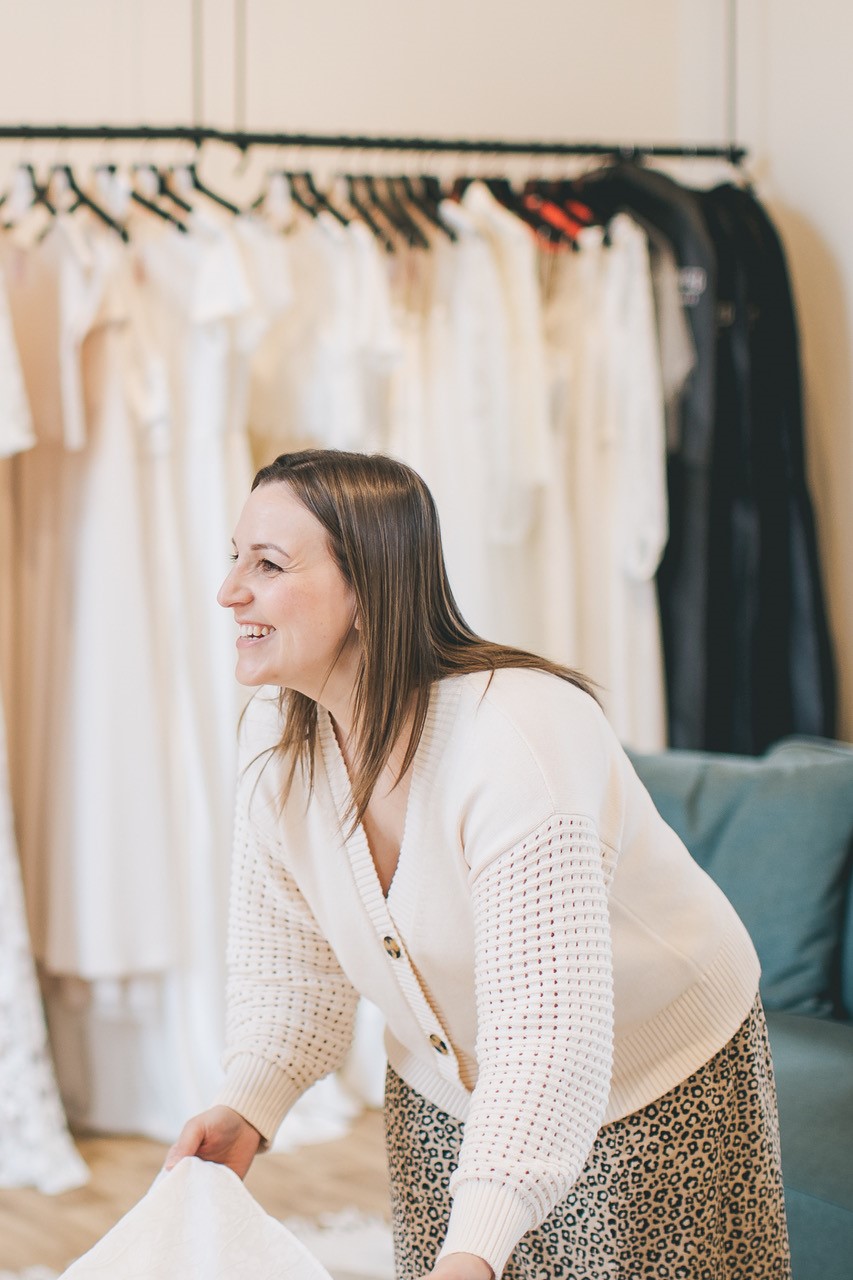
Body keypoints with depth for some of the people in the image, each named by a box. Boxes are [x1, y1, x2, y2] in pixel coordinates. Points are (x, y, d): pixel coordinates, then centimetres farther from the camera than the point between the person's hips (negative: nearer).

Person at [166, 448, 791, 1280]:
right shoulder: (275, 735, -12)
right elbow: (291, 958, -1)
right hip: (443, 1092, 6)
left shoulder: (513, 737, -35)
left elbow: (550, 1029, -39)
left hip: (654, 1089, -6)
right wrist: (246, 1106, -18)